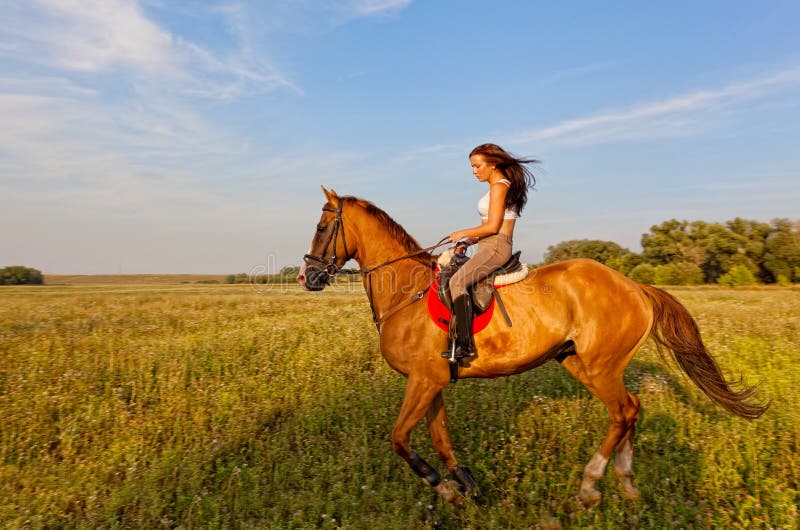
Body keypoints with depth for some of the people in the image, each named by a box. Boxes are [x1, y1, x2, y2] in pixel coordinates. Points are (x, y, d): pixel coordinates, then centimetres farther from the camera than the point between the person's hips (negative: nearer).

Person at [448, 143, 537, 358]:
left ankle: (465, 344, -29)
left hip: (495, 248, -11)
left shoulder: (499, 187, -9)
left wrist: (463, 233, -5)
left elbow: (492, 227, -16)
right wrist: (470, 239, 12)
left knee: (457, 282, -26)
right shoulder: (502, 186, 21)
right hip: (491, 247, 11)